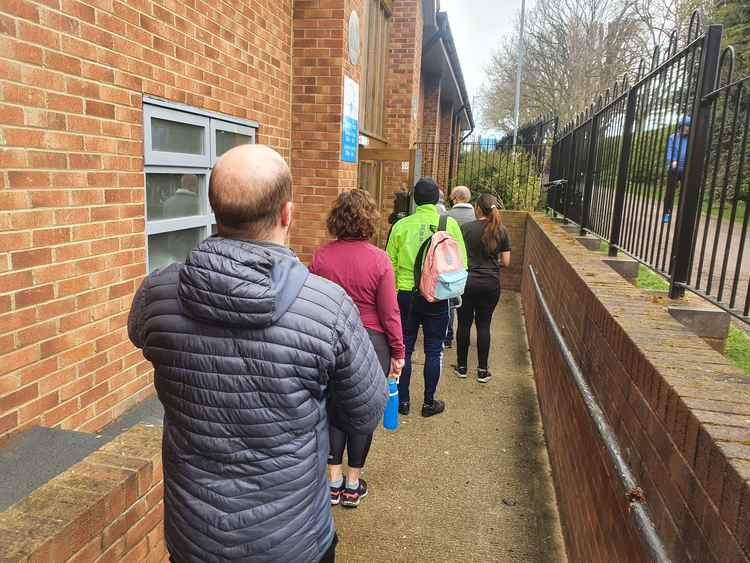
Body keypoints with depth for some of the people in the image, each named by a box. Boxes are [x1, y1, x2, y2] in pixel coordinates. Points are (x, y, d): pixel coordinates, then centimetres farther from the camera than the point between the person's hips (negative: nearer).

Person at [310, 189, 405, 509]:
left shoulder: (320, 257, -7)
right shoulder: (378, 259, -13)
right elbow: (389, 312, -10)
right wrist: (398, 353, 1)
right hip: (371, 342, -2)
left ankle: (334, 483, 27)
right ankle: (353, 486, 28)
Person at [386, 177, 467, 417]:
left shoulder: (401, 225, -4)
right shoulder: (450, 224, -7)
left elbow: (390, 264, 0)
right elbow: (461, 263, -4)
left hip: (405, 295, 1)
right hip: (437, 296, -1)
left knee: (404, 348, 13)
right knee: (433, 351, 11)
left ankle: (402, 400, 21)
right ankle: (429, 402, 21)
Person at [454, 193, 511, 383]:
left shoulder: (466, 228, -7)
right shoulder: (502, 231, -2)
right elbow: (506, 262, -1)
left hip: (466, 281, -1)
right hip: (490, 284, 1)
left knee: (464, 324, 9)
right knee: (483, 325, 9)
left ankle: (462, 367, 19)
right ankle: (483, 370, 14)